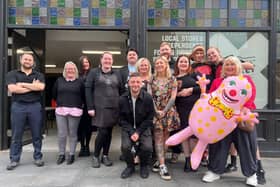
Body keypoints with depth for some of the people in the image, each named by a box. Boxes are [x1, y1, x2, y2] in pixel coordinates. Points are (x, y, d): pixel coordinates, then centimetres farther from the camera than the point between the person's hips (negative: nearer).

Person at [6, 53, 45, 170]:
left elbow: (41, 87, -10)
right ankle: (14, 160, 18)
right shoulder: (12, 74, 7)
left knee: (37, 134, 6)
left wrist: (22, 84, -8)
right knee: (16, 135, 6)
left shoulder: (39, 75, 10)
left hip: (35, 106, 1)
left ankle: (38, 157, 18)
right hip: (18, 106, 0)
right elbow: (12, 89, -10)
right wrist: (32, 87, -9)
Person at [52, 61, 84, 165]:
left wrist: (77, 104, 4)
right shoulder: (59, 80, 11)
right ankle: (61, 154, 17)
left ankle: (71, 154, 14)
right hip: (60, 111, 2)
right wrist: (61, 103, 14)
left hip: (75, 111, -2)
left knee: (73, 134, 4)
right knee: (61, 134, 4)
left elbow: (84, 96, 5)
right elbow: (54, 94, 16)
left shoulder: (80, 81, 4)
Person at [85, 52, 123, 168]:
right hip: (99, 107, -3)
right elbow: (88, 90, -2)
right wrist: (90, 107, -10)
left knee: (109, 132, 8)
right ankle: (95, 156, 12)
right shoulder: (93, 72, 4)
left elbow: (121, 91, 12)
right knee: (102, 132, -8)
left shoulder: (116, 74, 14)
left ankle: (105, 156, 22)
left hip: (114, 108, 4)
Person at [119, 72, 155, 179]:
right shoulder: (123, 99, -10)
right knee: (125, 146, -23)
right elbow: (122, 119, -3)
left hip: (143, 127, -1)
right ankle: (130, 166, 11)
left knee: (147, 147, -23)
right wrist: (131, 132, -15)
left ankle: (144, 166, 13)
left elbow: (149, 118, -7)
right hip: (128, 128, 1)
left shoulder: (148, 98, -13)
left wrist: (138, 132, -14)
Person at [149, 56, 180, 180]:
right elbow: (149, 96, 0)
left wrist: (164, 110, -11)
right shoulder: (152, 79, 6)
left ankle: (159, 161, 18)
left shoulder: (172, 79, 4)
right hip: (155, 111, 0)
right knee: (158, 137, -7)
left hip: (168, 111, 1)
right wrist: (155, 110, -11)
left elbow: (173, 97, -3)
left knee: (165, 136, 5)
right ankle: (162, 166, -6)